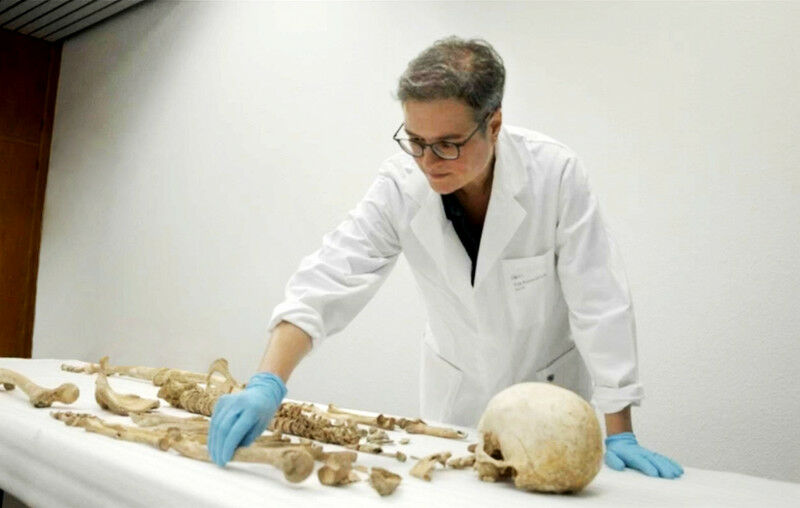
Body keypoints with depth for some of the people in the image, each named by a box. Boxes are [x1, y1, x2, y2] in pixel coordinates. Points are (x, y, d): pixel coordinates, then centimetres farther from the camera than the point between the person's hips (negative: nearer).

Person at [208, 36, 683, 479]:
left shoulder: (556, 173, -26)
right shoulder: (401, 184, -21)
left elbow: (600, 302, -22)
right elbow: (330, 278, -25)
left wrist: (619, 435, -20)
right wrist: (267, 384, -38)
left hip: (549, 388, -2)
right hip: (455, 393, 2)